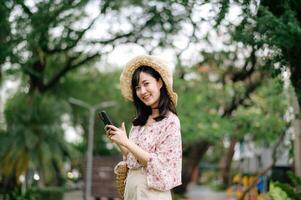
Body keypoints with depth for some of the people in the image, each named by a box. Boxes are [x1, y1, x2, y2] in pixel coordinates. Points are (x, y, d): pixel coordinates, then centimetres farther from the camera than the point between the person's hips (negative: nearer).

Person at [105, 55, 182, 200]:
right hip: (131, 188, 6)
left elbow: (159, 166, -18)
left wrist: (126, 142, -19)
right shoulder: (140, 121, 5)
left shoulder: (170, 121, -13)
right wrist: (119, 143, -3)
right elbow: (132, 160, 11)